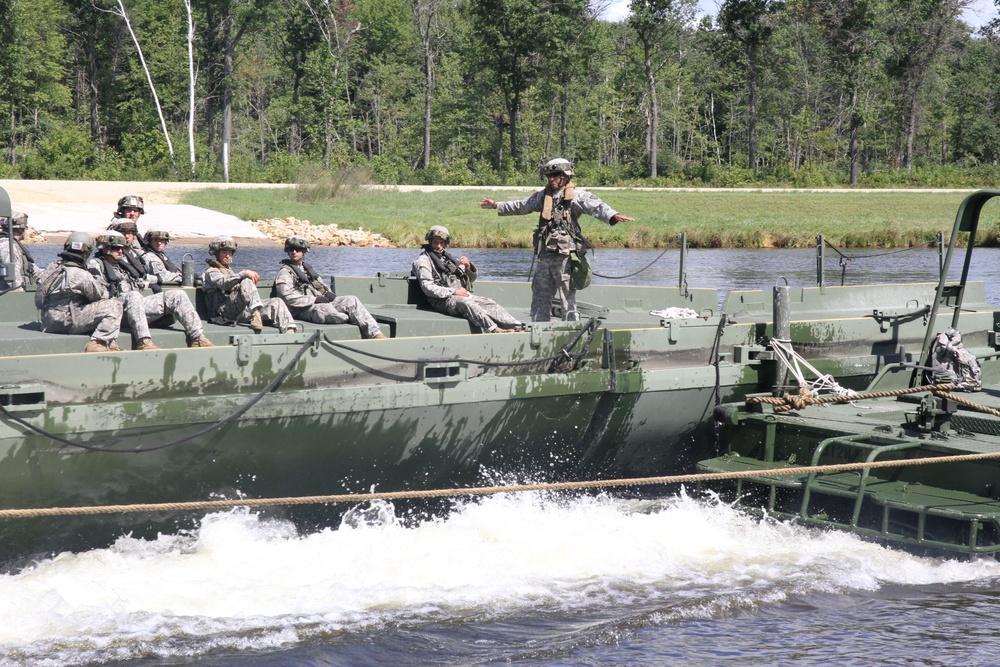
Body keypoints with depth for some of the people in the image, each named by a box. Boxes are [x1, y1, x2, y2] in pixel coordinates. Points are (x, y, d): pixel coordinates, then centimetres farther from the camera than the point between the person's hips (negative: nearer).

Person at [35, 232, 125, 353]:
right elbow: (99, 297, -3)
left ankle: (110, 342, 17)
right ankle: (98, 344, -14)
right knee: (114, 306, -10)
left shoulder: (53, 267, 5)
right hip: (68, 322, -9)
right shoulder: (81, 275, -17)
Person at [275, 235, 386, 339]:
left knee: (352, 300, -12)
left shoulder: (307, 268, 24)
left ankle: (375, 333, -23)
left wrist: (329, 294, 5)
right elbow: (287, 296, -15)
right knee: (326, 309, -39)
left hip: (323, 302, 7)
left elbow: (321, 285, 30)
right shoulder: (285, 273, -1)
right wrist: (315, 299, -17)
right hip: (304, 310, -7)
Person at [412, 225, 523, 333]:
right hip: (445, 300, -7)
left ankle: (517, 327, -30)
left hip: (463, 295, 7)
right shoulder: (423, 261, 7)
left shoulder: (447, 257, 27)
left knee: (489, 303, -16)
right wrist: (453, 292, -14)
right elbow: (428, 288, -8)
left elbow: (472, 278, 29)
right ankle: (493, 330, -53)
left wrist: (468, 266, 5)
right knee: (466, 303, -36)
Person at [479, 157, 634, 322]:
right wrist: (496, 205, 38)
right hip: (545, 257, 7)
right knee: (540, 299, 10)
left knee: (568, 300, -4)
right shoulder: (543, 196, 17)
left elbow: (597, 207, -18)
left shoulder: (576, 195, -2)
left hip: (565, 257, -7)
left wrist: (613, 216, -37)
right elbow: (521, 206, 32)